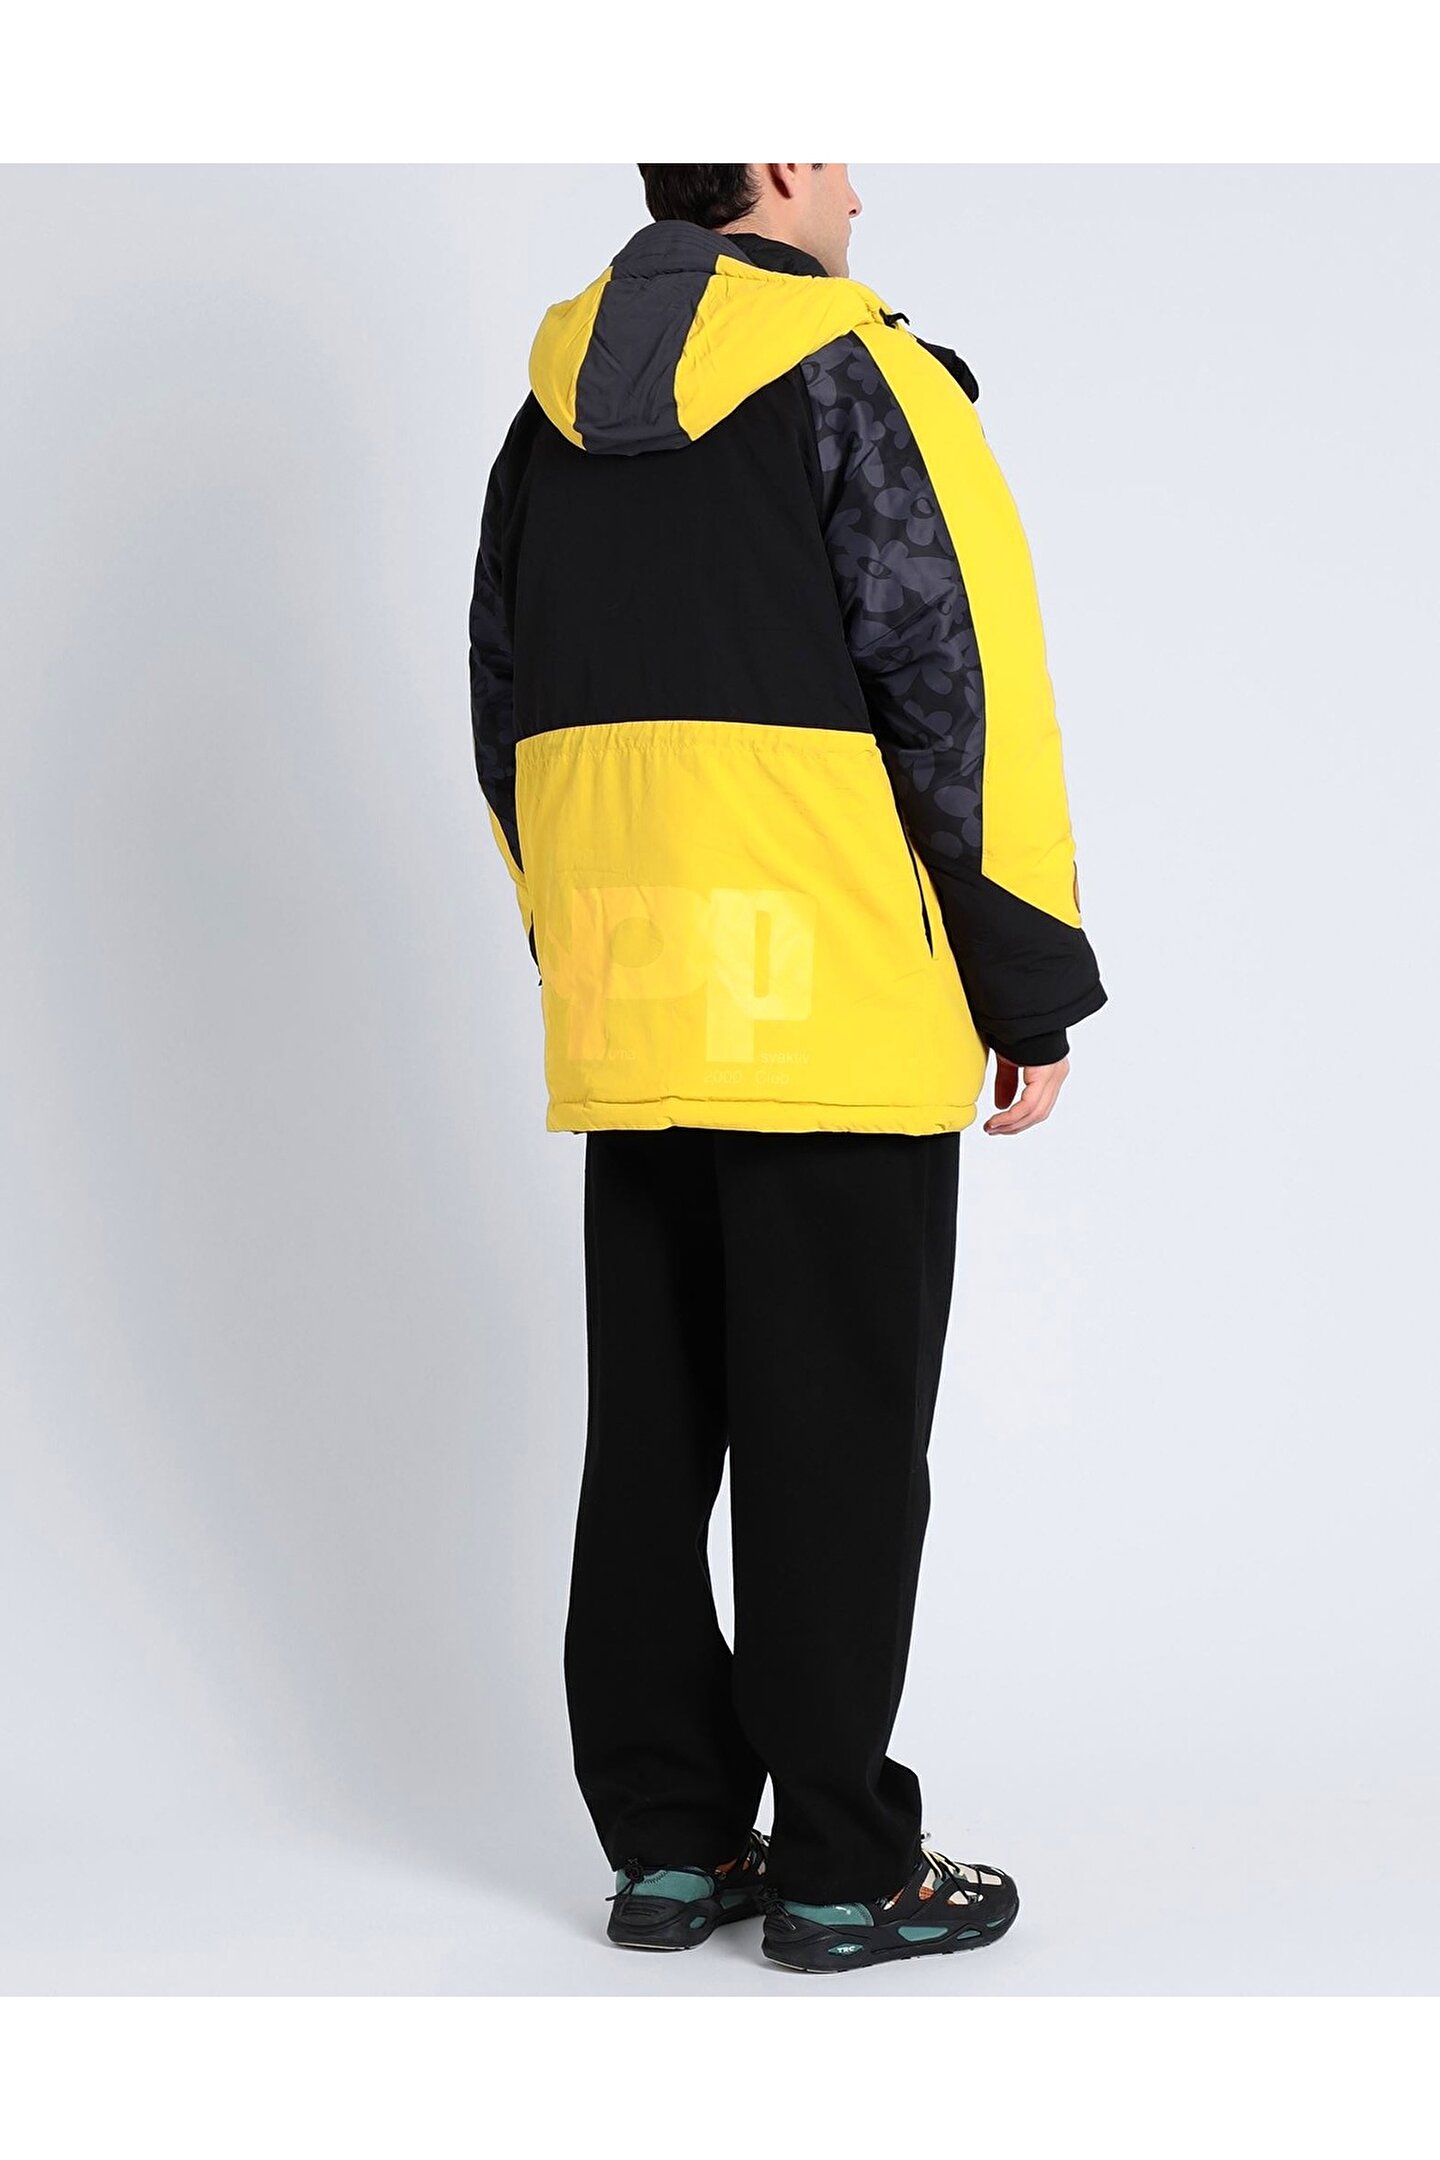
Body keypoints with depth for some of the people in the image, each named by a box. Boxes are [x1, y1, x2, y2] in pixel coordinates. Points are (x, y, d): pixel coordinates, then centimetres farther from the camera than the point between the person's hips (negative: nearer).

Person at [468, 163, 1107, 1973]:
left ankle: (665, 1841, 18)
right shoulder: (859, 377, -7)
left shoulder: (556, 409, 14)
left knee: (648, 1431, 11)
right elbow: (965, 692, -11)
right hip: (838, 1016, -6)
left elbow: (507, 723, 17)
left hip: (626, 1014, 7)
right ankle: (839, 1869, 7)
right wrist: (1033, 992, -5)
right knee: (835, 1445, 0)